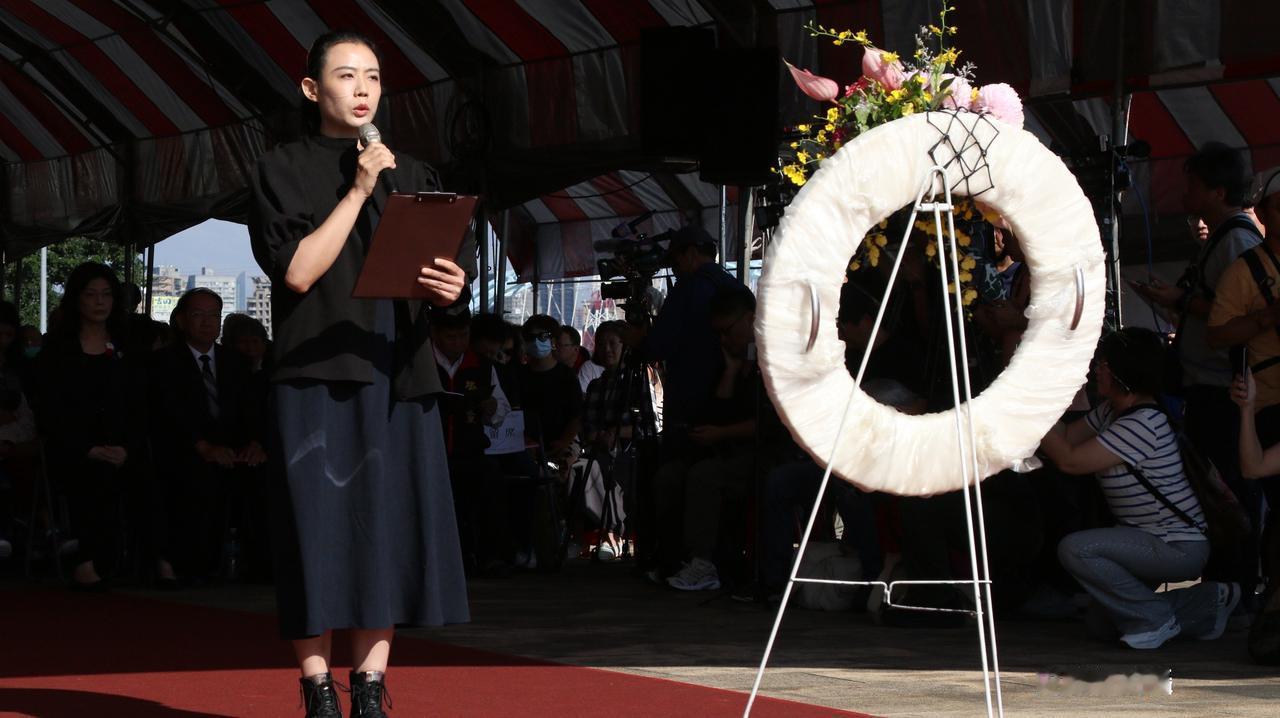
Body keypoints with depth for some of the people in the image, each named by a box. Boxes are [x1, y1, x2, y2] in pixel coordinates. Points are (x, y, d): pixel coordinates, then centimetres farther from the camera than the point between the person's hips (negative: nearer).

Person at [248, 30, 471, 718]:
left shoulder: (411, 175, 15)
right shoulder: (283, 170, 3)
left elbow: (445, 270, 14)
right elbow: (297, 271, -10)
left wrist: (451, 287, -9)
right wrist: (357, 191, -11)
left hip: (397, 375, 4)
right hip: (317, 374, -4)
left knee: (390, 531, 2)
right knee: (319, 532, -6)